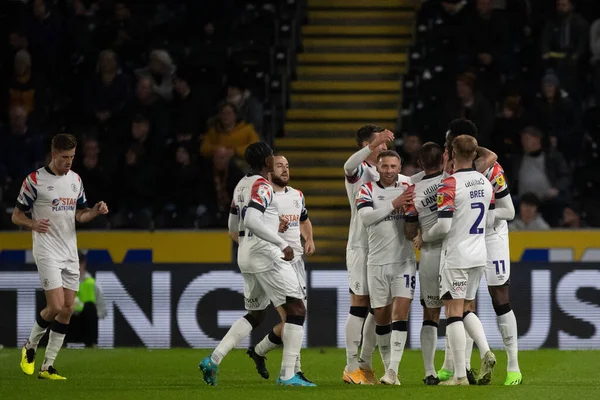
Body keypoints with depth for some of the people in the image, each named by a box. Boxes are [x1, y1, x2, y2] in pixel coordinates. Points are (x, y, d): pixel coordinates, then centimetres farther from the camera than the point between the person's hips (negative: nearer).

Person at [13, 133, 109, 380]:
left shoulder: (75, 180, 11)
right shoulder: (35, 180, -7)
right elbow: (16, 216, -3)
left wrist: (95, 211, -3)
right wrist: (33, 224, -24)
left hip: (70, 252, 6)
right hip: (47, 251, -6)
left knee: (67, 310, 1)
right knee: (56, 307, -16)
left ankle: (48, 367, 6)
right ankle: (30, 347, 11)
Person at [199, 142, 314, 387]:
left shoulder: (241, 186, 14)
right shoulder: (262, 186, -13)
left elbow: (233, 228, 22)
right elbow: (252, 221, -27)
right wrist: (283, 244, -26)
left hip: (245, 256, 9)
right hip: (265, 254, -9)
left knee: (255, 315, 18)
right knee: (296, 309, -4)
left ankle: (213, 360, 9)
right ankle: (287, 375, -9)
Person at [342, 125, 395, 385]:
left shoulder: (379, 173, 16)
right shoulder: (358, 171, -8)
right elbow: (349, 165, -32)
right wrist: (375, 144, -44)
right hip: (361, 246, -8)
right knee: (359, 305, -6)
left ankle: (365, 363, 14)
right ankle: (352, 367, -3)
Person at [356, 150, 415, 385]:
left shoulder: (409, 187, 5)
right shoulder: (367, 190, 1)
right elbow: (365, 218, -16)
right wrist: (394, 204, -24)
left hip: (404, 261, -1)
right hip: (377, 262, 1)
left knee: (400, 313, -13)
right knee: (381, 317, 6)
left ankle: (393, 371, -17)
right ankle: (388, 368, 19)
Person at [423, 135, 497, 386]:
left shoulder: (449, 185, -16)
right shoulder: (485, 183, 6)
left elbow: (443, 225, -19)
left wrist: (425, 237, 1)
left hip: (456, 257, -7)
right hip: (479, 255, 7)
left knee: (454, 312, -2)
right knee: (465, 309, 19)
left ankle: (460, 375, -5)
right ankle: (486, 354, -1)